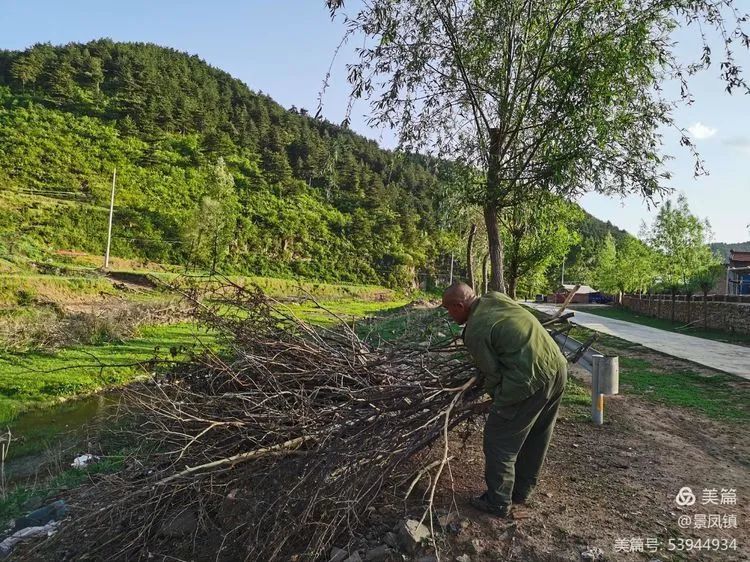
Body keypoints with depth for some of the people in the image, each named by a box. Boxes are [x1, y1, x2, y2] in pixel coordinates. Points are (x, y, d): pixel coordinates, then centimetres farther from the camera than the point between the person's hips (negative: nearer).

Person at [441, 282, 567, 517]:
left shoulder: (475, 331, -12)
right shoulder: (495, 297, 10)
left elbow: (493, 374, -6)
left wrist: (494, 395, 14)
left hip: (529, 381, -9)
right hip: (558, 368, 9)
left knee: (499, 441, 7)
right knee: (537, 437, 22)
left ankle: (498, 503, 20)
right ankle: (522, 491, 40)